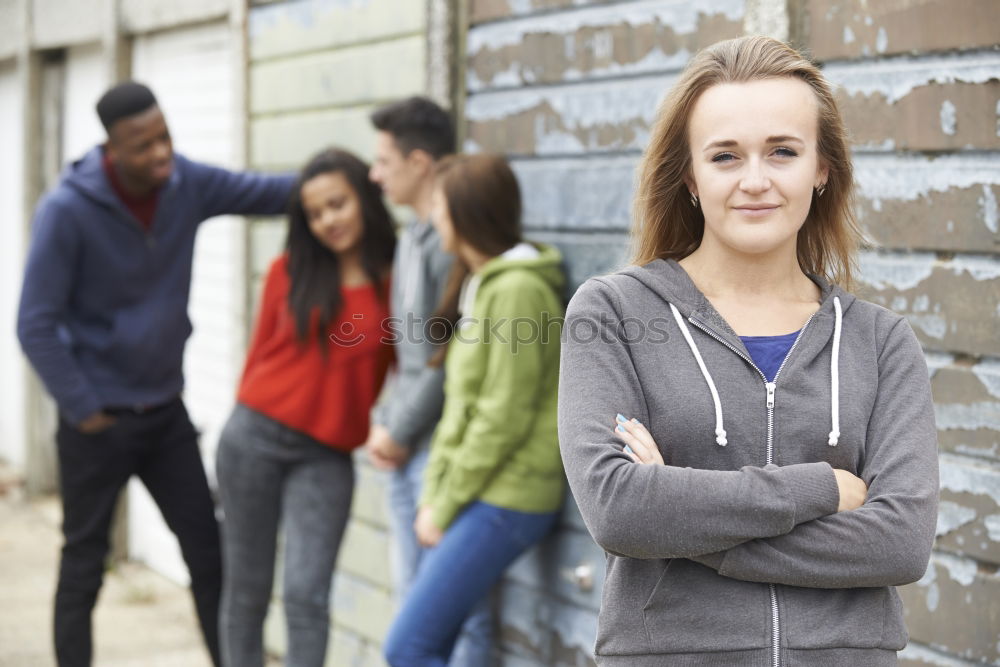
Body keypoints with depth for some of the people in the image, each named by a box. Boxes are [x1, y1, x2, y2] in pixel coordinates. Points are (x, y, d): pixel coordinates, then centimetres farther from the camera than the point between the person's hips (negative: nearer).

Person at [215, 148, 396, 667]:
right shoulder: (290, 271, 4)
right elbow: (261, 350, 11)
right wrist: (249, 419, 13)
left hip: (326, 458, -1)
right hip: (254, 441, 2)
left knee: (306, 593, -9)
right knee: (247, 589, 7)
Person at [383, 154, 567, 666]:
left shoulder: (516, 289, -15)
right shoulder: (481, 284, 16)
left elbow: (504, 418, -18)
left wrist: (445, 506, -11)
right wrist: (433, 496, 8)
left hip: (502, 502, -9)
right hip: (476, 497, 9)